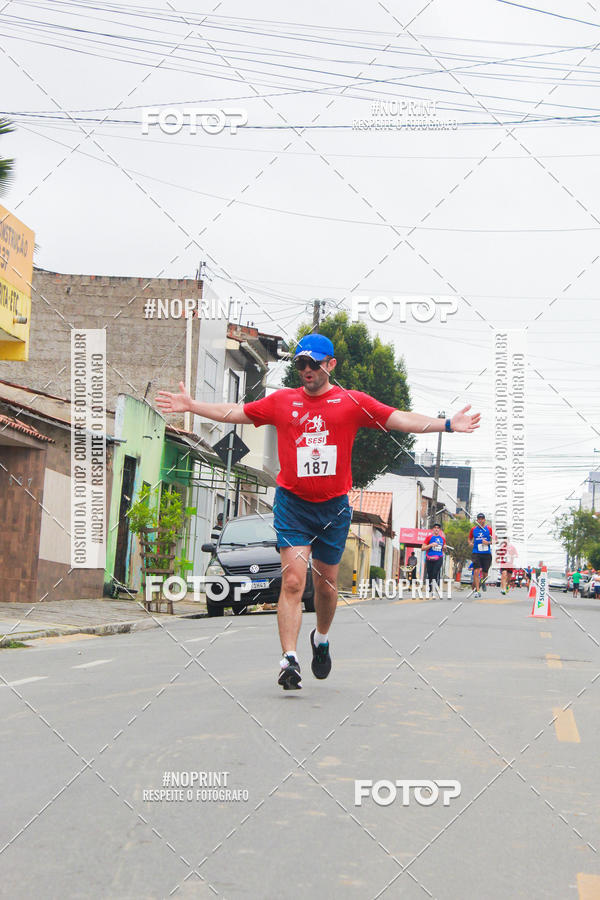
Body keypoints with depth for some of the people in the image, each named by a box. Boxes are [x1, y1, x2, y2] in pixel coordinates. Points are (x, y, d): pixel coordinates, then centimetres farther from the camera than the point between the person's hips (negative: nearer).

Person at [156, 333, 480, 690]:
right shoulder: (282, 401, 6)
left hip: (334, 506, 1)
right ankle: (289, 660, -17)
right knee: (293, 580, -14)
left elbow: (400, 419, -2)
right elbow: (233, 412, 14)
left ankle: (321, 640, 40)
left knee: (327, 585, 11)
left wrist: (447, 424, -11)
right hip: (292, 503, -1)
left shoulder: (353, 402, 2)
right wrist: (191, 405, 11)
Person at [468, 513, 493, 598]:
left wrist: (488, 542, -15)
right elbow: (470, 539, 21)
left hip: (486, 553, 0)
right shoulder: (473, 529, 7)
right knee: (476, 571, -15)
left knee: (485, 572, 6)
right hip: (476, 553, 0)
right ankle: (477, 591, -14)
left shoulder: (489, 528, 2)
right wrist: (470, 543, 0)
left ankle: (483, 583, 40)